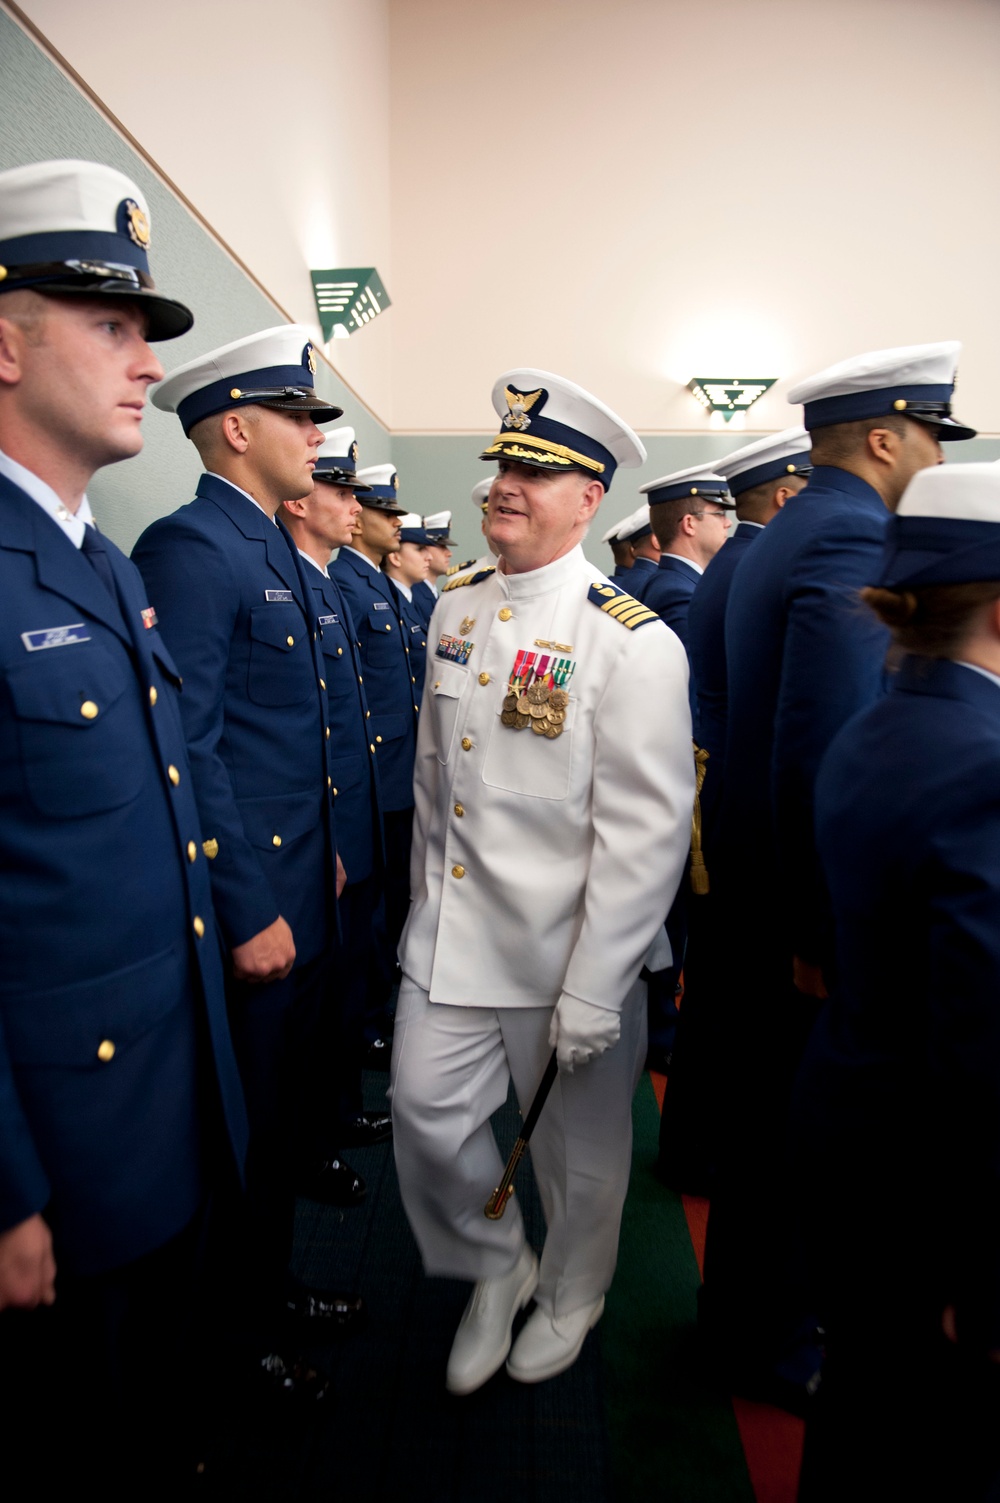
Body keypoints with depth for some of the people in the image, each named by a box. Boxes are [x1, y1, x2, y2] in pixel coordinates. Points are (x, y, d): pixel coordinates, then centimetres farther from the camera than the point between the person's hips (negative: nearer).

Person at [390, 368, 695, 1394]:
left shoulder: (632, 644, -17)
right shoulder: (455, 610, 4)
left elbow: (647, 835, -18)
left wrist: (592, 996, -18)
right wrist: (427, 895, 15)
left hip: (567, 948, -5)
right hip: (449, 934, 5)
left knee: (578, 1135, 16)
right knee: (427, 1110, 9)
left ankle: (570, 1295, 47)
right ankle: (495, 1271, 40)